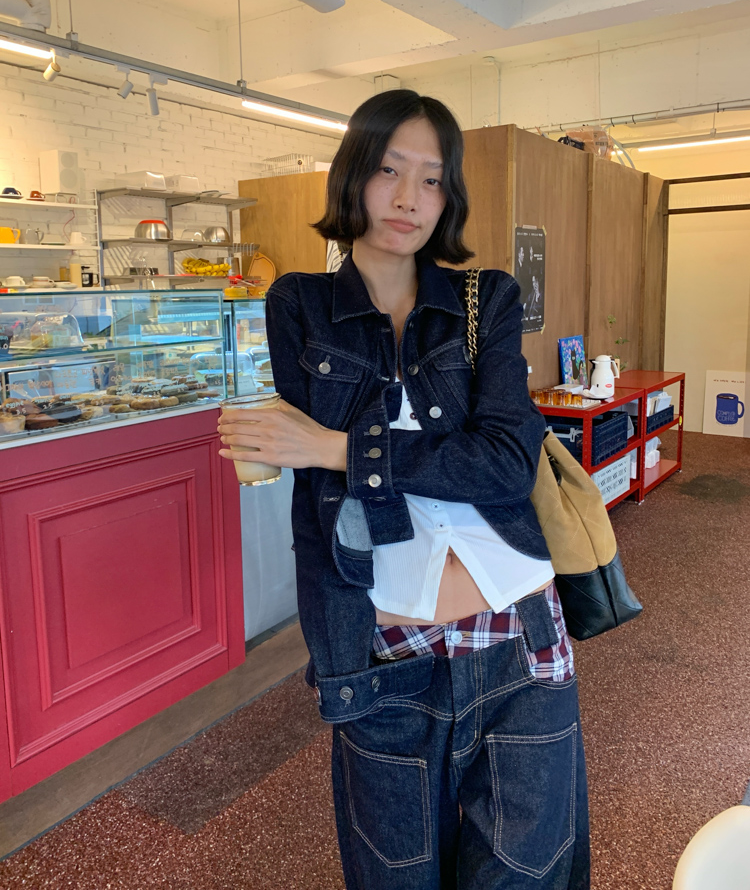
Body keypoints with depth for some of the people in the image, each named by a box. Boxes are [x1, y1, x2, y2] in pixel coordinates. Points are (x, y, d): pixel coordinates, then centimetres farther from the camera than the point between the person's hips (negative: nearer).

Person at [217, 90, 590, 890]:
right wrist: (333, 655, -9)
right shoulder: (300, 309, 1)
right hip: (387, 658, 0)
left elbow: (508, 462, -11)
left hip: (520, 643, 1)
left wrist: (342, 448, -15)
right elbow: (316, 498, -5)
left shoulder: (489, 301, 3)